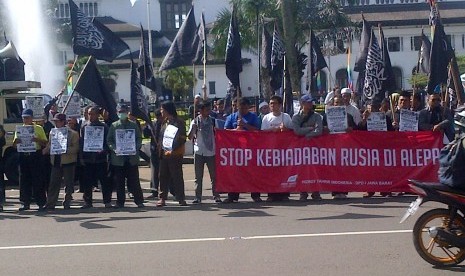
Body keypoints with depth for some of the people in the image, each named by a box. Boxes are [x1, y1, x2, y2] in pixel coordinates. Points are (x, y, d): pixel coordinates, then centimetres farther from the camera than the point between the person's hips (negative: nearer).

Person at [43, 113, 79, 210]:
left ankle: (67, 203, 13)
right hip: (56, 162, 4)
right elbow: (49, 145, 18)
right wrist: (45, 150, -3)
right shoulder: (52, 133, 13)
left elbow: (76, 148, -9)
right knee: (53, 183, 3)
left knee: (68, 184, 3)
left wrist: (66, 150, -23)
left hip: (68, 162, -4)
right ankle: (50, 203, 6)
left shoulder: (72, 134, -4)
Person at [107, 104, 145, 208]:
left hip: (132, 157, -1)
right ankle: (120, 202, 11)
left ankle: (139, 201, 6)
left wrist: (135, 148, -10)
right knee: (119, 181, 3)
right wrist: (114, 148, -11)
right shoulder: (113, 126, 9)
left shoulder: (134, 125, 9)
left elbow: (139, 139, 8)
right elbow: (109, 140, 7)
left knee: (134, 180, 0)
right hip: (118, 157, 1)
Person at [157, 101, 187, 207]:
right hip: (164, 153, 7)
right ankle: (162, 198, 11)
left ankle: (181, 198, 3)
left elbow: (181, 139, -12)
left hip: (175, 154, -7)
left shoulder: (179, 122, -8)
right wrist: (160, 148, 5)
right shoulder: (165, 122, 14)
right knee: (163, 176, 6)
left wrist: (172, 151, -15)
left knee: (177, 176, -3)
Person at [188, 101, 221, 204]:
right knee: (198, 177, 4)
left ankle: (216, 196, 13)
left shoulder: (212, 121, 3)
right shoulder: (195, 121, -2)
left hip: (211, 152, 1)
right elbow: (189, 137, -6)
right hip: (199, 152, -1)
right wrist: (193, 128, -23)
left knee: (214, 176, 5)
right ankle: (198, 197, 9)